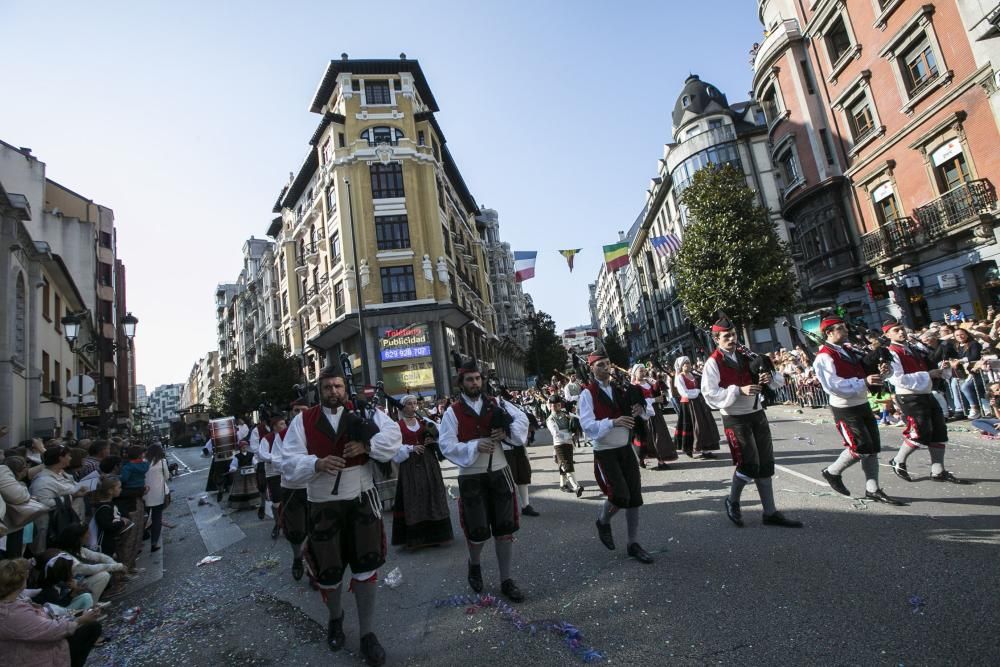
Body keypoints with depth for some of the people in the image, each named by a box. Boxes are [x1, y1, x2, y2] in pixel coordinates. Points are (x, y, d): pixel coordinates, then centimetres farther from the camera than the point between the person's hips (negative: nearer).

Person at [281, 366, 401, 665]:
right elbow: (289, 462, -7)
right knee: (328, 570, 13)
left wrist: (366, 445, -24)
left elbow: (393, 436, -9)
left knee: (366, 567, 7)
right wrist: (317, 464, -25)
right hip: (324, 505, 0)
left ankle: (367, 632, 26)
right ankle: (335, 618, 46)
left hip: (362, 499, 0)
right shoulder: (303, 421, -2)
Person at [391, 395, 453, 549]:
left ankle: (434, 533, 18)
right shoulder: (398, 425, -2)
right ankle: (415, 536, 6)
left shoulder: (424, 421, 11)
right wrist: (411, 448, -18)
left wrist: (432, 440, -7)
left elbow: (438, 436, 14)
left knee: (431, 495, 7)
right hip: (409, 465, -4)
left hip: (428, 463, 4)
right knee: (413, 500, -3)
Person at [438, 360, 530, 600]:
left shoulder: (496, 405, 3)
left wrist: (506, 432, -16)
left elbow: (522, 420, 2)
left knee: (505, 528, 7)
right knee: (477, 530, 6)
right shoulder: (452, 412, -6)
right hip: (471, 477, -3)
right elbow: (446, 445, -11)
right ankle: (474, 564, 39)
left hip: (499, 473, 3)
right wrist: (475, 446, -23)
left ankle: (506, 580, 22)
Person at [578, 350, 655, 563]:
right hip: (604, 452, -6)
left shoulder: (619, 389, 7)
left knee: (635, 496, 6)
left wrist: (639, 410, -8)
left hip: (625, 449, 6)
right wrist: (613, 422, -33)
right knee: (620, 495, -15)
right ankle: (603, 522, 18)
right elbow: (588, 426, -20)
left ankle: (633, 544, 21)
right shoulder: (588, 394, -11)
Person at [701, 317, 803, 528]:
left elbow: (779, 380, 12)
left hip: (757, 414, 7)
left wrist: (770, 378, -12)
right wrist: (738, 390, -27)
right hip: (735, 418, -6)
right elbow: (710, 394, -19)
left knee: (766, 463, 10)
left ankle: (770, 512, 21)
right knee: (749, 463, -8)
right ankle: (732, 501, 19)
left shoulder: (746, 357, 9)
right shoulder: (713, 363, -10)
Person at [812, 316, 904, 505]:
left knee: (873, 448, 9)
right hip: (844, 409, -8)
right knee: (861, 447, -9)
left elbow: (866, 372, 18)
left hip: (863, 404, 9)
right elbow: (833, 385, -26)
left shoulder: (849, 352, 12)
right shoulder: (824, 357, -16)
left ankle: (872, 490, 20)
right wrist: (864, 382, -30)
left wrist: (883, 371, -4)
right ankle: (832, 472, 15)